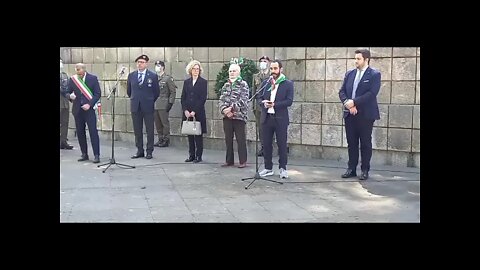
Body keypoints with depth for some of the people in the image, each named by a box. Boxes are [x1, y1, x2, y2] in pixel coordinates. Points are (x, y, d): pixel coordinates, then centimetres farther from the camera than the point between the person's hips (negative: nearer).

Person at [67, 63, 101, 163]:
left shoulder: (93, 78, -2)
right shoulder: (72, 79, 6)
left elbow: (98, 93, -3)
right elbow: (68, 92, 11)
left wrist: (89, 104, -13)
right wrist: (71, 96, -13)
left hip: (89, 108, -3)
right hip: (77, 109, 4)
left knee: (93, 131, -7)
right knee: (80, 132, 6)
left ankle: (96, 155, -3)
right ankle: (84, 154, 16)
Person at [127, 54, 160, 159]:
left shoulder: (153, 76, -1)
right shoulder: (131, 75, 8)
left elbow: (157, 92, 5)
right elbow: (129, 91, 18)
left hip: (148, 107, -3)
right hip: (135, 107, 3)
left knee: (149, 130, 1)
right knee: (137, 130, 7)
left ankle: (149, 152, 9)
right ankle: (139, 151, 15)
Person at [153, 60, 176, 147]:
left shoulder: (168, 78, -3)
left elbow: (173, 92, -5)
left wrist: (170, 103, -11)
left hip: (164, 106, -6)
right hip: (155, 105, 6)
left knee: (165, 123, -2)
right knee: (157, 123, 8)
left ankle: (166, 140, 5)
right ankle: (160, 139, 16)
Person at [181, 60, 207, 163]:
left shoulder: (203, 82, -1)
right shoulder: (186, 82, 12)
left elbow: (203, 98, -7)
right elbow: (183, 98, 9)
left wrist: (194, 111, -13)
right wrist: (185, 110, -5)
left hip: (198, 113, -4)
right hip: (187, 113, 4)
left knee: (198, 135, 1)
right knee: (190, 135, 7)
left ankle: (198, 156, 7)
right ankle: (191, 155, 14)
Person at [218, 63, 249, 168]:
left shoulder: (243, 84, -3)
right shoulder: (226, 85, 14)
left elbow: (243, 100, -13)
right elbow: (221, 100, 8)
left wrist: (231, 108, -18)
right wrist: (224, 109, -10)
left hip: (239, 115, -5)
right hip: (227, 116, 5)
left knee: (241, 140, -1)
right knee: (228, 139, 10)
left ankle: (243, 161, 7)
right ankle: (229, 160, 19)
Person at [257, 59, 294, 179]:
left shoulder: (288, 84, 0)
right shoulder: (265, 83, 12)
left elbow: (289, 101, -8)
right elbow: (259, 98, 9)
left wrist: (274, 104, -19)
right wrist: (263, 103, -14)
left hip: (280, 118, -4)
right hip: (267, 118, 4)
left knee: (282, 144, 1)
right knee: (266, 144, 7)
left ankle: (283, 168, 12)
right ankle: (268, 168, 17)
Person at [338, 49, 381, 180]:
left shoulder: (374, 74, -3)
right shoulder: (349, 74, 13)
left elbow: (372, 93, -15)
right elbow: (342, 91, 8)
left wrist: (354, 102, -19)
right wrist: (347, 103, -11)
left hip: (365, 115, -4)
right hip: (350, 114, 5)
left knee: (365, 143, 3)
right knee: (351, 143, 8)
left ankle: (365, 170, 12)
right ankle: (351, 168, 16)